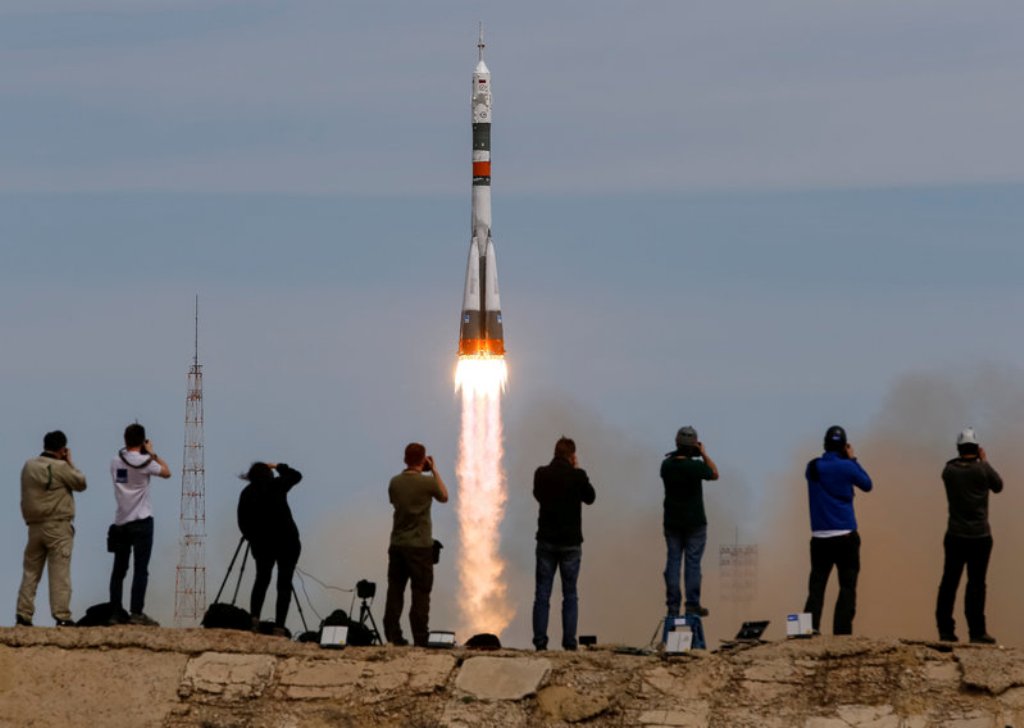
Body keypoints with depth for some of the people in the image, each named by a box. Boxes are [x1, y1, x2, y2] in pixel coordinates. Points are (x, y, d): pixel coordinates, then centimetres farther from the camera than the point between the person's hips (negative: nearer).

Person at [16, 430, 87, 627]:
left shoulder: (28, 466, 7)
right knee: (60, 573, -4)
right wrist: (69, 462, 8)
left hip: (34, 526, 5)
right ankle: (62, 616, -8)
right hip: (57, 527, -5)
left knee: (30, 572, 9)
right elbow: (81, 483, 0)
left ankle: (23, 615, 5)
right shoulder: (60, 467, -12)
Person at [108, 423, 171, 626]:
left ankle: (116, 612, 10)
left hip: (120, 522, 6)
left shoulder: (115, 462, 7)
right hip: (141, 521, -6)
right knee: (141, 569, -6)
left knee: (119, 569, 9)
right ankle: (136, 613, -11)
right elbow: (166, 472, 1)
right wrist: (153, 453, 8)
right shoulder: (144, 462, -10)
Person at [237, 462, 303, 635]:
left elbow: (243, 523, 2)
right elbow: (296, 476, 15)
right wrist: (278, 466, 24)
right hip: (287, 541, -2)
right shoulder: (277, 486, -2)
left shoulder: (247, 493, 3)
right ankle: (279, 626, -7)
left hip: (261, 543, 2)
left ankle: (254, 618, 1)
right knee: (284, 584, 2)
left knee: (261, 579, 20)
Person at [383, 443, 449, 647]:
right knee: (420, 593, -1)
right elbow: (444, 497, 7)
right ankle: (420, 638, -4)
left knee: (395, 591, 8)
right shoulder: (427, 482, -11)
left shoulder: (395, 482, 0)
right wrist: (434, 470, 10)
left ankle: (392, 636, 6)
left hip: (397, 544, 4)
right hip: (420, 546, -4)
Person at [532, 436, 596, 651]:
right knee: (570, 595, 4)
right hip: (571, 542, -2)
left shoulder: (541, 474, -3)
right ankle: (569, 642, -1)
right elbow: (589, 497, 7)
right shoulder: (577, 475, -10)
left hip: (546, 540, 2)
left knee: (542, 593, 4)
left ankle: (540, 641, -1)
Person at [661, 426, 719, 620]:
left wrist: (677, 453, 10)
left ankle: (673, 605, 4)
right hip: (694, 522, -4)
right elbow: (714, 474, 2)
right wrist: (704, 454, 5)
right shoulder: (696, 466, -16)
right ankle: (693, 604, 0)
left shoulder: (667, 465, -5)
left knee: (673, 561, 6)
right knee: (693, 562, 1)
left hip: (672, 522, 4)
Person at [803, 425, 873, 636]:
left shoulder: (813, 467, 4)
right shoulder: (846, 467, -8)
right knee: (847, 587, 2)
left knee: (816, 586, 4)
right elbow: (867, 484, 7)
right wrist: (852, 459, 11)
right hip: (845, 537, -3)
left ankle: (810, 628, -10)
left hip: (819, 537, 3)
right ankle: (842, 632, -5)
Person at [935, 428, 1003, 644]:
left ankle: (945, 630, 6)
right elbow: (998, 486, 7)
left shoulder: (949, 470, -1)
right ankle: (977, 631, -2)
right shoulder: (982, 469, -10)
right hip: (979, 537, -3)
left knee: (949, 583, 6)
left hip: (955, 536, 3)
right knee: (976, 584, -1)